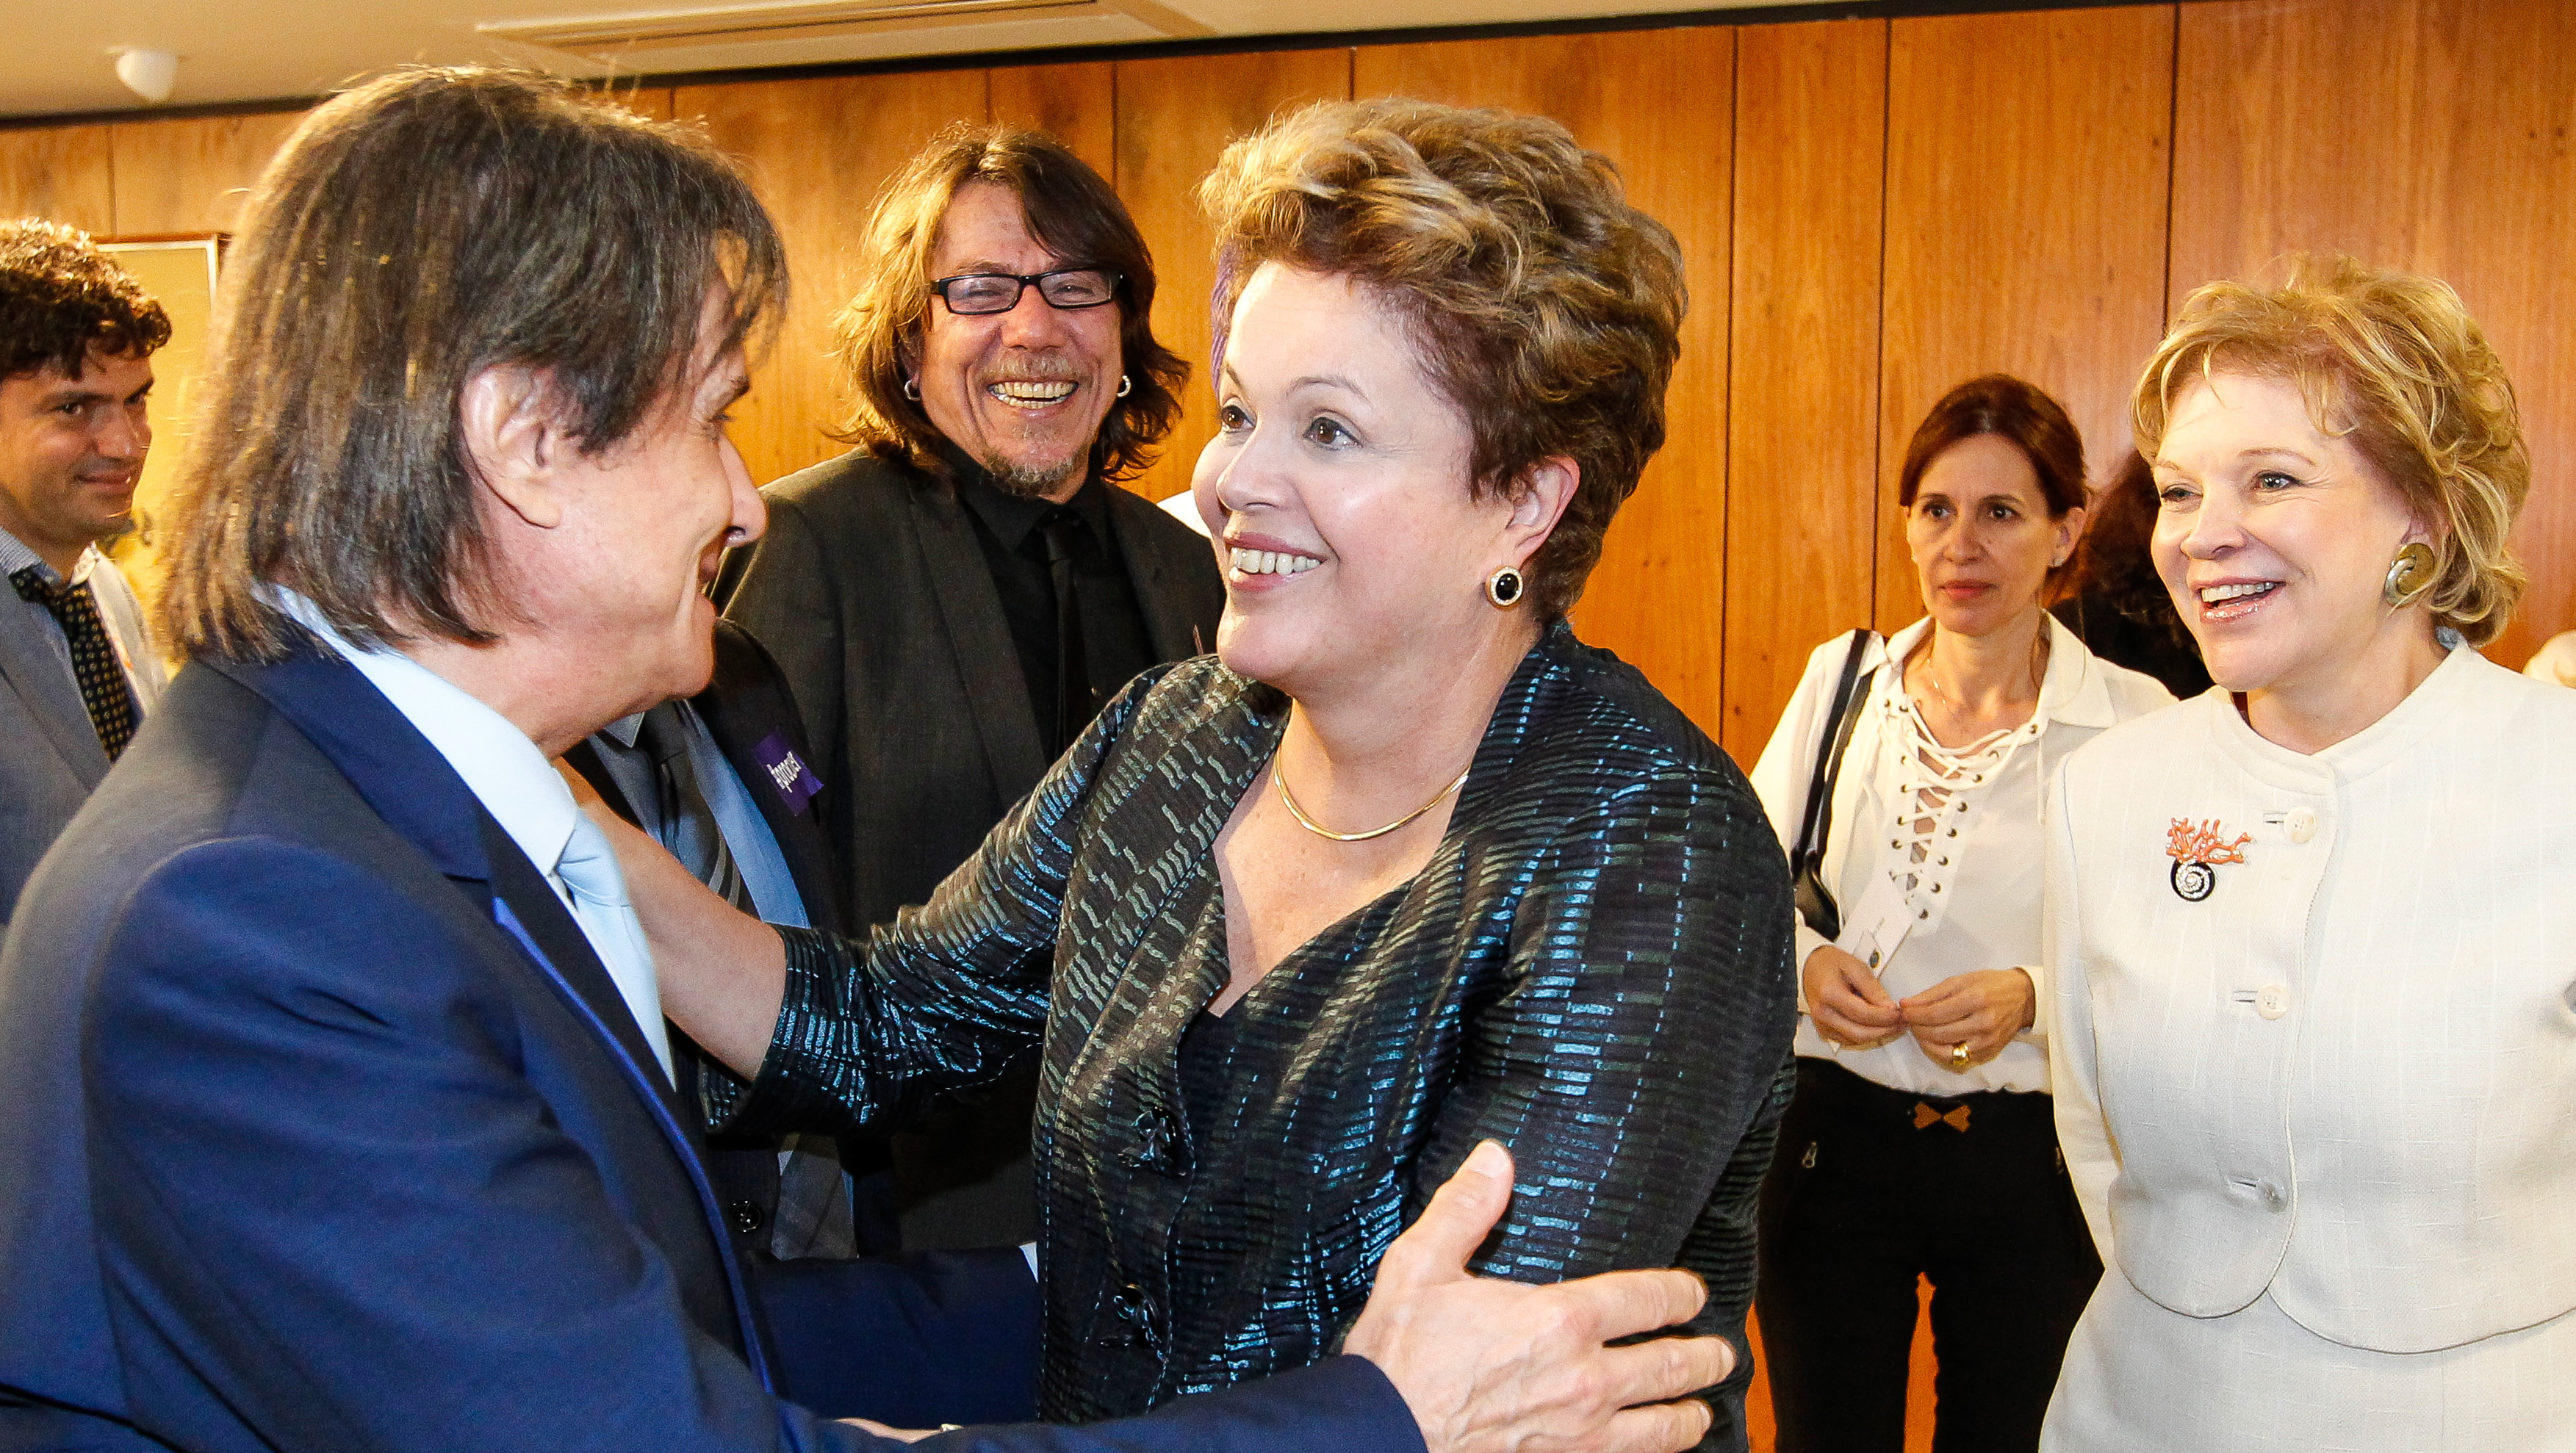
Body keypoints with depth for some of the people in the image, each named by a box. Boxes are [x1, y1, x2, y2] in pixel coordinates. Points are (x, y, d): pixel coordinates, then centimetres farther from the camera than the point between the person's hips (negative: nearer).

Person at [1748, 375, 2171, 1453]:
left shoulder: (2134, 720, -8)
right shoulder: (1840, 680, 1)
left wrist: (2033, 995, -22)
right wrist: (1805, 961, -12)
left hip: (2030, 1160, -2)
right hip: (1831, 1139, 2)